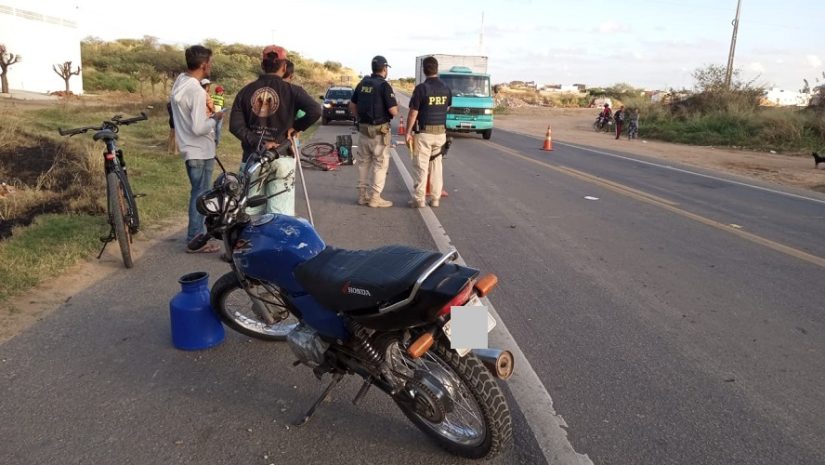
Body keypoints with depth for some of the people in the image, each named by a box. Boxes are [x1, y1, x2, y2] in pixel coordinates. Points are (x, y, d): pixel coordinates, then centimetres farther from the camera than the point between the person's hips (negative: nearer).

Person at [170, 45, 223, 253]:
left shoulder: (180, 81, 6)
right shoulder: (197, 91, -23)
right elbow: (199, 128, -25)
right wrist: (215, 118, -9)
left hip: (190, 149, 9)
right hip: (200, 152, -9)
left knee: (198, 193, 18)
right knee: (200, 195, 0)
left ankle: (198, 233, 29)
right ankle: (195, 240, 8)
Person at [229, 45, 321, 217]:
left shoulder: (246, 91, 7)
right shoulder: (291, 91, -4)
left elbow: (235, 125, -2)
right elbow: (315, 111, -18)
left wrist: (258, 143, -7)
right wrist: (296, 127, -4)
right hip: (281, 159, -3)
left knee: (249, 213, 12)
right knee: (280, 215, -3)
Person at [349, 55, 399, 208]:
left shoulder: (362, 83, 7)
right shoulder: (384, 85, -13)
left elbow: (352, 106, 12)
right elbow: (394, 111, -16)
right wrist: (396, 106, 5)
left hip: (363, 128, 7)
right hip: (379, 131, -7)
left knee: (363, 162, 14)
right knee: (380, 164, 2)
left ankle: (362, 195, 20)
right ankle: (375, 198, 3)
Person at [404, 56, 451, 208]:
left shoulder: (421, 88, -12)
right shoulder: (446, 88, 3)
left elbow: (413, 113, -11)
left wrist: (408, 133, -3)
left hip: (424, 133, -4)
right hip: (441, 133, 5)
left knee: (421, 166, 1)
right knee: (436, 165, 12)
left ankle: (420, 200, 3)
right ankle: (436, 198, 14)